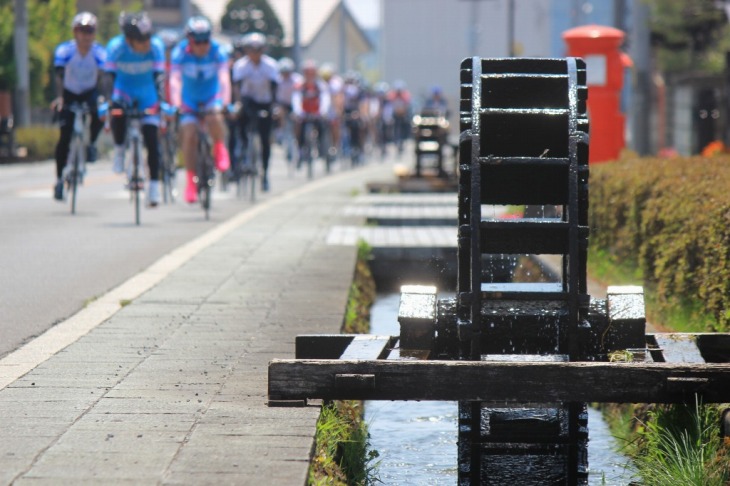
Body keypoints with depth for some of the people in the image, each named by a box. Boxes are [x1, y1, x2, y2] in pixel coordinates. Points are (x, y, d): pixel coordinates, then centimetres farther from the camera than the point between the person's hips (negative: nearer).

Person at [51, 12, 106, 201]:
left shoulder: (99, 53, -23)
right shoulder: (64, 50, -24)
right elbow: (59, 75, -34)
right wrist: (59, 97, -51)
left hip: (90, 93, 0)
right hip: (69, 93, 0)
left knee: (99, 114, -32)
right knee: (65, 137, -9)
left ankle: (91, 143, -1)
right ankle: (60, 179, 3)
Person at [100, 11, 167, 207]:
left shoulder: (156, 46, -25)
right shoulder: (116, 46, -27)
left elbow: (159, 76, -26)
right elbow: (109, 76, -28)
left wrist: (162, 101, -38)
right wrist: (106, 102, -40)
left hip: (147, 95, 1)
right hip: (124, 91, -1)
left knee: (151, 139, -8)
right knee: (117, 115, -33)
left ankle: (154, 185, 1)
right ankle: (119, 149, -4)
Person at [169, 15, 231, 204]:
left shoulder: (217, 51, -22)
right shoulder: (181, 52, -22)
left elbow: (224, 78, -32)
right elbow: (175, 80, -32)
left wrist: (226, 103, -47)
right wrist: (176, 105, -47)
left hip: (212, 97, -1)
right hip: (189, 100, 1)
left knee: (215, 118, -33)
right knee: (189, 135, -16)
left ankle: (220, 148, -5)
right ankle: (191, 181, -6)